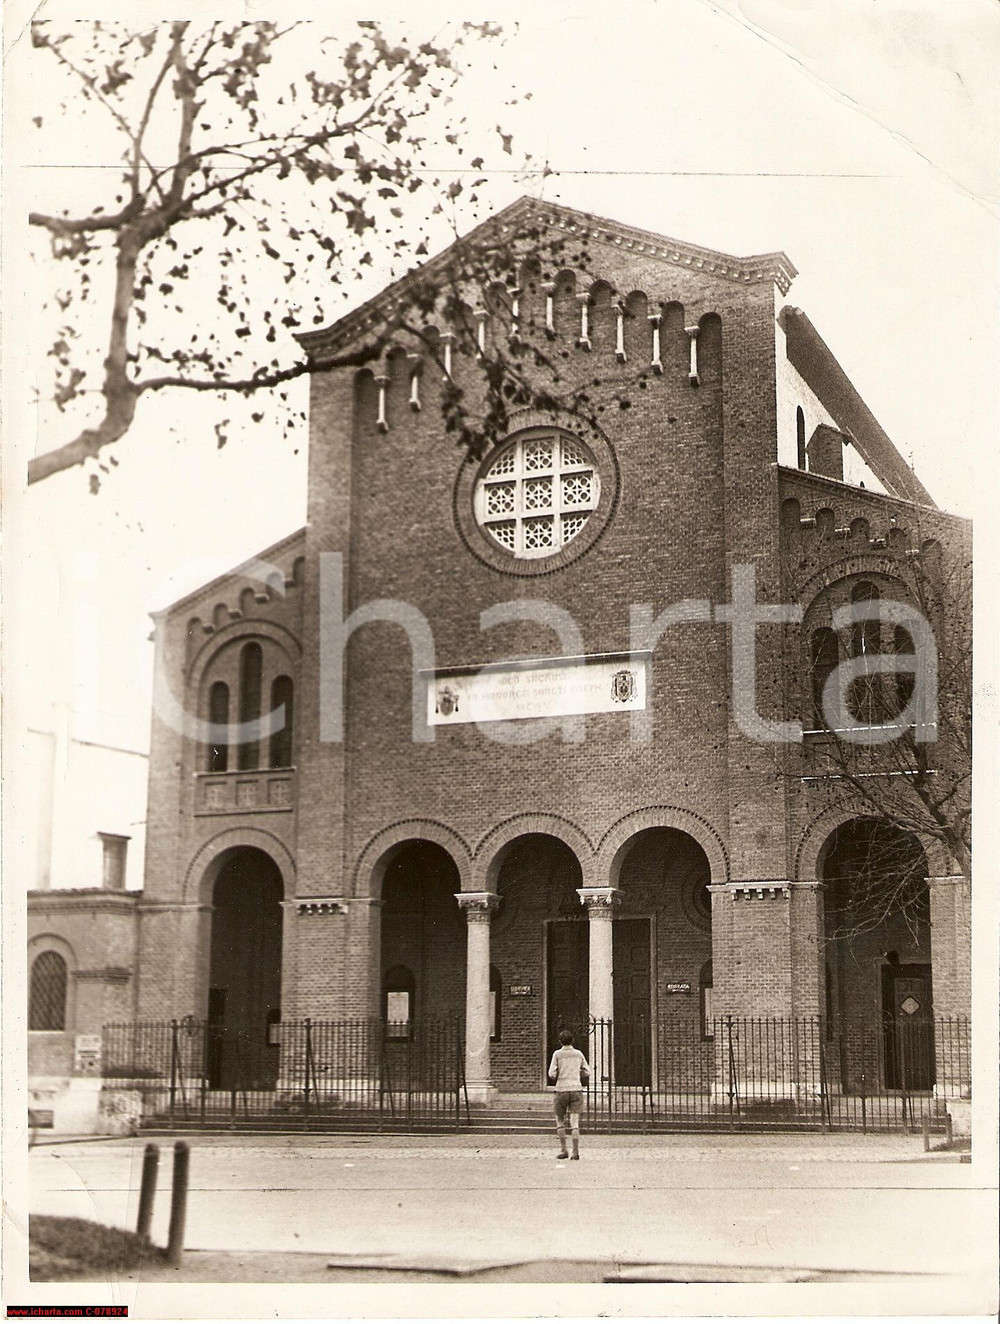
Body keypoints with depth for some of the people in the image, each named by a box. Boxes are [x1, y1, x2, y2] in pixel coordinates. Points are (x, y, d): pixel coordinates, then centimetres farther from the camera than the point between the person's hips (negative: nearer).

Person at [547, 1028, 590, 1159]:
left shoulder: (557, 1054, -2)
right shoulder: (578, 1054, 6)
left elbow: (552, 1074, -8)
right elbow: (587, 1072, 11)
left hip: (562, 1090, -2)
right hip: (576, 1089, 2)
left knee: (560, 1121, 12)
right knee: (575, 1122, 0)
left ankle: (563, 1150, 9)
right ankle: (575, 1151, -6)